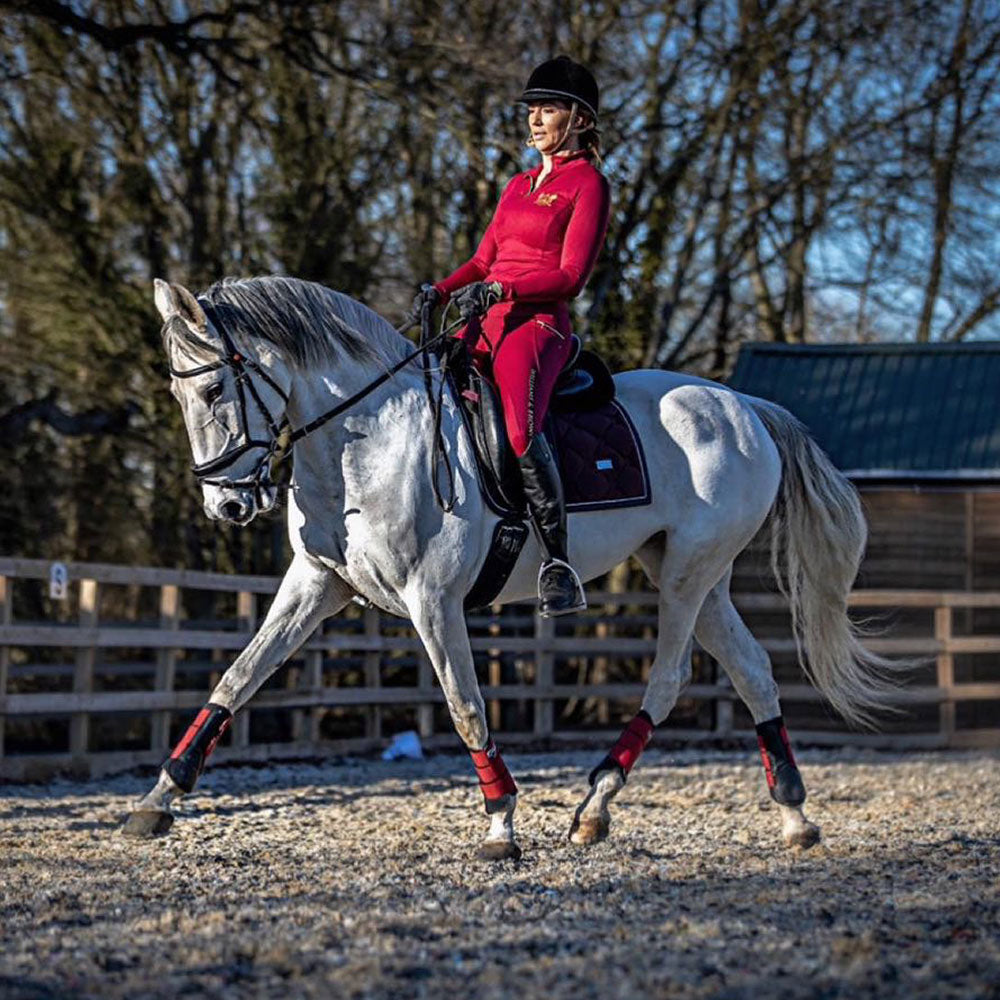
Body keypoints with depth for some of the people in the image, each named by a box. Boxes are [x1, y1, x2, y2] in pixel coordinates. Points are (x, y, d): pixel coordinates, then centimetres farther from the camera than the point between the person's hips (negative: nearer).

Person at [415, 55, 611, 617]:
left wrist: (499, 290, -19)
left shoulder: (589, 185, 0)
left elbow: (571, 276, -9)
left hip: (538, 324, -8)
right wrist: (441, 291, 5)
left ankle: (559, 566, -31)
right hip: (485, 324, 8)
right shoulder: (519, 186, 24)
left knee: (521, 428, -33)